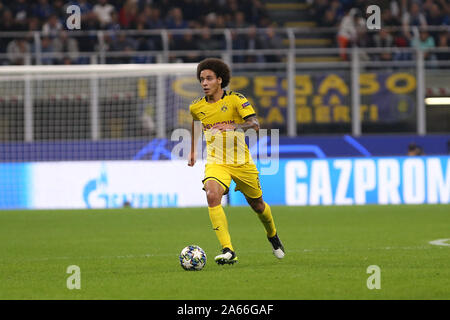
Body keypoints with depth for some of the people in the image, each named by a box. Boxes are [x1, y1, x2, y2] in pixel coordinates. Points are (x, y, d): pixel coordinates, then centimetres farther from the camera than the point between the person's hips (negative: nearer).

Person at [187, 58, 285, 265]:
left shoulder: (235, 100, -10)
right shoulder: (196, 107, 1)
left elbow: (255, 124, -23)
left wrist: (234, 127, -40)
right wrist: (193, 151, 28)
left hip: (241, 162, -1)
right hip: (216, 161, 1)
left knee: (257, 205, 13)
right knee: (212, 195, -29)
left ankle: (272, 236, 49)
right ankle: (228, 251, -32)